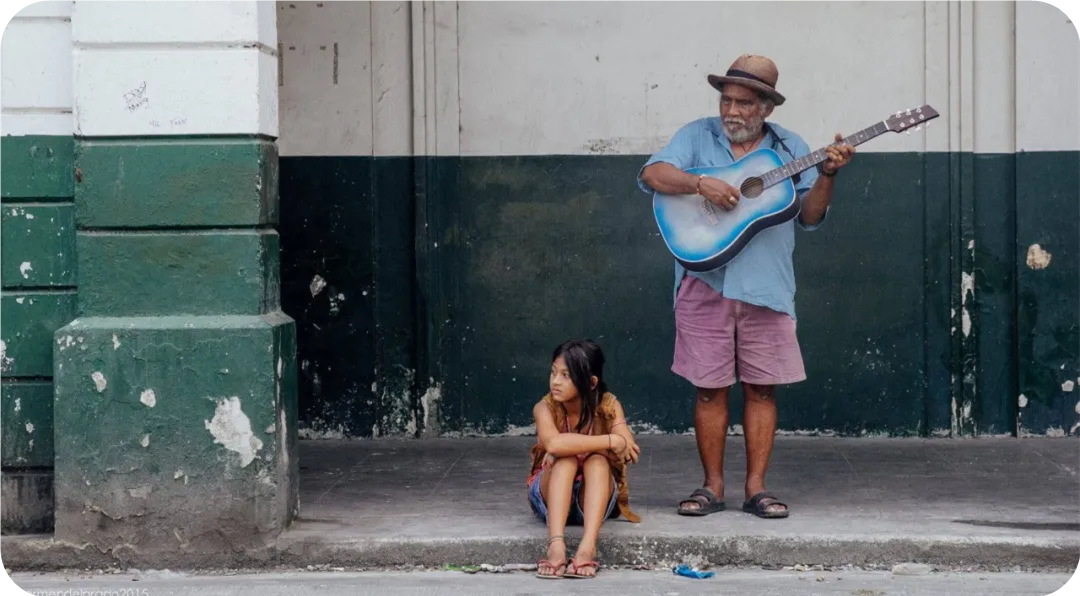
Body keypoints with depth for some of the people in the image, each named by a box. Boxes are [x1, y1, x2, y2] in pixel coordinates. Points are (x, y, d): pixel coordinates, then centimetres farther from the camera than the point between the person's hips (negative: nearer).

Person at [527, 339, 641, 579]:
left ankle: (587, 548, -49)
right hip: (551, 497, -1)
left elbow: (629, 451, -26)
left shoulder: (608, 406, -11)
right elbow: (553, 444, -37)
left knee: (597, 461, -31)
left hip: (594, 497, 1)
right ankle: (555, 546, -48)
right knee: (566, 459, -31)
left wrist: (574, 443, -28)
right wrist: (610, 441, -36)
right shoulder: (545, 408, -15)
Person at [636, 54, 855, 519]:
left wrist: (827, 174, -10)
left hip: (767, 288, 1)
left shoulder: (789, 148, 10)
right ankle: (713, 486, 12)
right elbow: (652, 174, -8)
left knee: (762, 388, 2)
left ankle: (756, 487, 10)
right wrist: (701, 184, -22)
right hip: (707, 283, -1)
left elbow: (809, 216, 6)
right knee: (710, 387, 2)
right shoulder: (698, 136, 6)